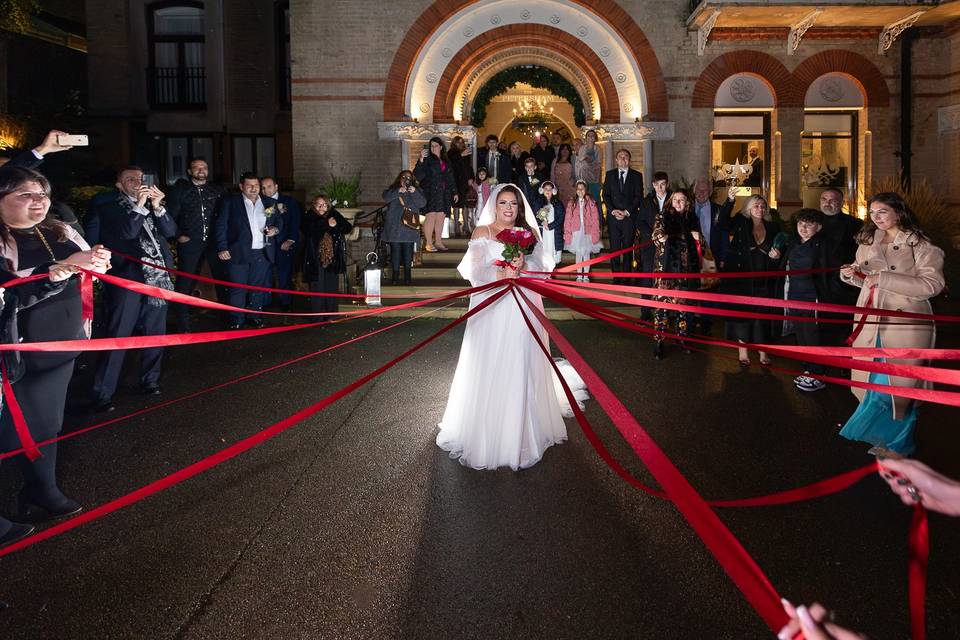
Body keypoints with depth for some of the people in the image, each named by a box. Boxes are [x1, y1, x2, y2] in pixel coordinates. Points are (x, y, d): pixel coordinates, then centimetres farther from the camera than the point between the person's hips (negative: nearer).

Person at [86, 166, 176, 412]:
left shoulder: (153, 203, 17)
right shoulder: (107, 205, 3)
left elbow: (171, 231, 8)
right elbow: (125, 232, -9)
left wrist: (157, 207, -4)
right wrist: (139, 206, -11)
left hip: (157, 277, 5)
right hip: (127, 276, -5)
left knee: (155, 333, 11)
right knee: (118, 335, -7)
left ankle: (150, 381, 27)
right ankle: (103, 394, -2)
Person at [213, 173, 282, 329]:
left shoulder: (269, 203, 10)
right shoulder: (229, 201, 0)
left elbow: (279, 221, 21)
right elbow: (220, 226, -2)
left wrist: (276, 229, -2)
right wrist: (222, 248, -10)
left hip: (263, 253, 3)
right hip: (238, 253, -3)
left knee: (258, 287, 10)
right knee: (238, 288, 0)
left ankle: (254, 316, 24)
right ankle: (236, 321, 9)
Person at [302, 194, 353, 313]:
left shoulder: (334, 215, 9)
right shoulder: (309, 218, 3)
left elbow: (348, 228, 1)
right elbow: (311, 229, -18)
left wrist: (336, 225, -17)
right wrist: (327, 223, -25)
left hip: (332, 259, 2)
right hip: (316, 260, -2)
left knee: (332, 289, 5)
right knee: (317, 290, -2)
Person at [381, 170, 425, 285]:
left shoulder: (416, 190, 14)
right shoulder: (393, 189, 13)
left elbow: (422, 203, -1)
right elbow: (386, 198, -7)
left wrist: (414, 192, -15)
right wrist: (398, 191, -18)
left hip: (409, 226, 0)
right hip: (394, 227, 0)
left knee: (408, 250, -3)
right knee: (395, 250, -3)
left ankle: (407, 275, 2)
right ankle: (395, 275, 2)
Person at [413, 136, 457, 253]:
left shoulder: (445, 162, 19)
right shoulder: (427, 159, 1)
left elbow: (450, 179, 24)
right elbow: (418, 175, -11)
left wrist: (454, 192, 21)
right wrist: (421, 160, -23)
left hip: (444, 193, 5)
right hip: (430, 192, -5)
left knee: (441, 216, 3)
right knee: (431, 215, -14)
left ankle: (438, 242, 12)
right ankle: (428, 243, -14)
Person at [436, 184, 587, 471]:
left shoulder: (529, 233, 12)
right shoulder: (481, 233, 5)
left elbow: (543, 265, 3)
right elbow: (472, 269, -4)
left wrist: (524, 265, -17)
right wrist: (500, 273, -20)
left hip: (521, 309, 2)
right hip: (490, 308, -1)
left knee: (520, 367, 1)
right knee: (488, 368, -2)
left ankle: (521, 433, 10)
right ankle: (484, 433, 8)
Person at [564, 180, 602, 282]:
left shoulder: (591, 203, 1)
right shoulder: (571, 203, 4)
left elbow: (595, 219, -2)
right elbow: (567, 219, 2)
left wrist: (595, 234, -8)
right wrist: (567, 234, -4)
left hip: (587, 232, -1)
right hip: (576, 233, 1)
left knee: (586, 254, 3)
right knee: (578, 254, 6)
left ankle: (586, 276, 11)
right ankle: (579, 276, 14)